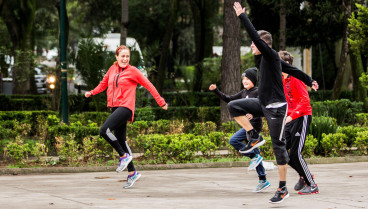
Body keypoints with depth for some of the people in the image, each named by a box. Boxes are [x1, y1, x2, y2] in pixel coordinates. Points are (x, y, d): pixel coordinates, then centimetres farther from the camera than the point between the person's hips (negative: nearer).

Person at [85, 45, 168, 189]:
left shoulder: (132, 71, -2)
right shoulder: (112, 69, 14)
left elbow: (148, 85, 1)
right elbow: (104, 83, 27)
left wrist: (161, 102, 2)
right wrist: (92, 93, 11)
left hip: (125, 107, -7)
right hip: (115, 108, 7)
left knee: (104, 130, -23)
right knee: (121, 141, 7)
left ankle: (124, 156, -9)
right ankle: (132, 173, 15)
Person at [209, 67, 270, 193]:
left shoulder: (258, 92, -8)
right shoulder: (244, 93, 16)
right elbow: (228, 99, 21)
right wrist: (216, 91, 13)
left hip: (254, 124, -8)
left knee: (233, 140, -19)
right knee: (254, 152, 8)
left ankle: (254, 157, -9)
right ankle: (263, 181, 10)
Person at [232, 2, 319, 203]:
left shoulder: (271, 55, -14)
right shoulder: (269, 58, 11)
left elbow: (255, 35, -24)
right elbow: (293, 70, 22)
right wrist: (309, 81, 33)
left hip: (276, 108, -9)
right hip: (263, 104, 9)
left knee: (278, 145, -4)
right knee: (233, 106, -3)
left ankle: (282, 189, 1)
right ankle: (254, 137, 5)